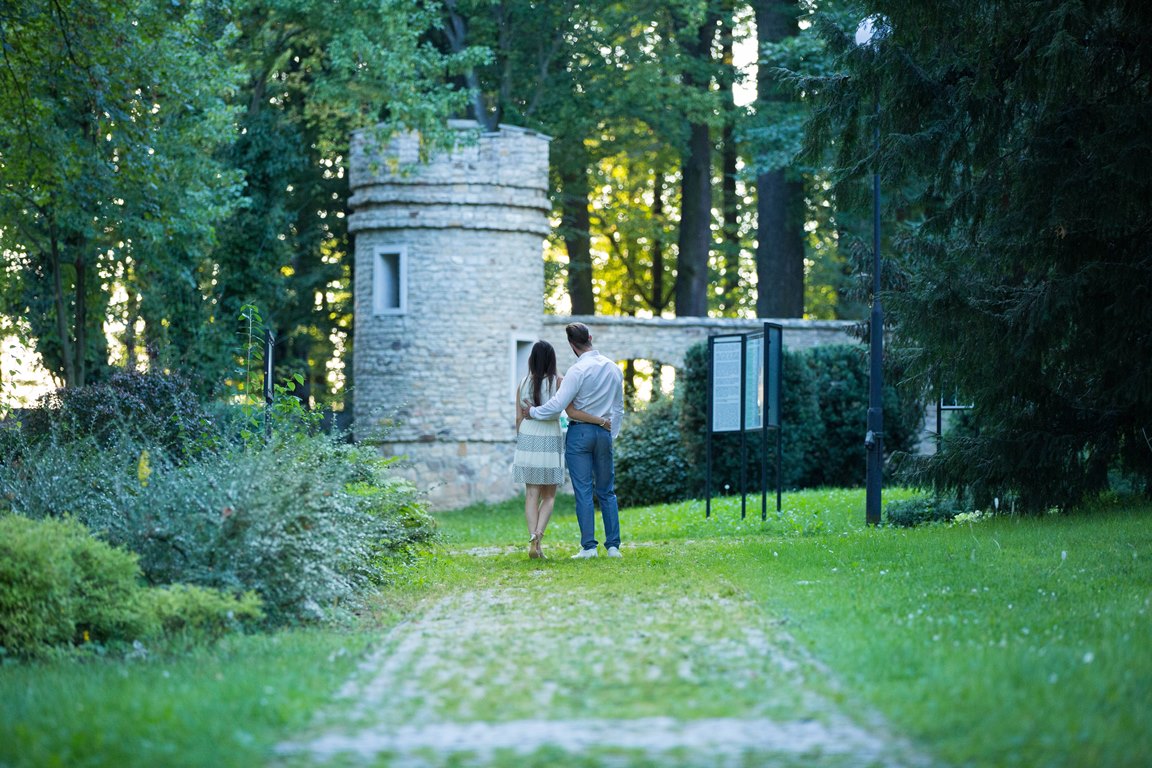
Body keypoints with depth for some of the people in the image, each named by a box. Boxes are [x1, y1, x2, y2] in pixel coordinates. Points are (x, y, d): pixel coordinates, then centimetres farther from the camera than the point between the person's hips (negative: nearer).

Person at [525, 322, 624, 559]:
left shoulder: (578, 371, -15)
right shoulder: (614, 369, 7)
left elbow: (557, 406, -19)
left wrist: (533, 412, -4)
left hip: (579, 433, -5)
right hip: (604, 432, 5)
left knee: (583, 492, -2)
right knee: (607, 492, 12)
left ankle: (588, 546, -5)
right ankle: (613, 546, 8)